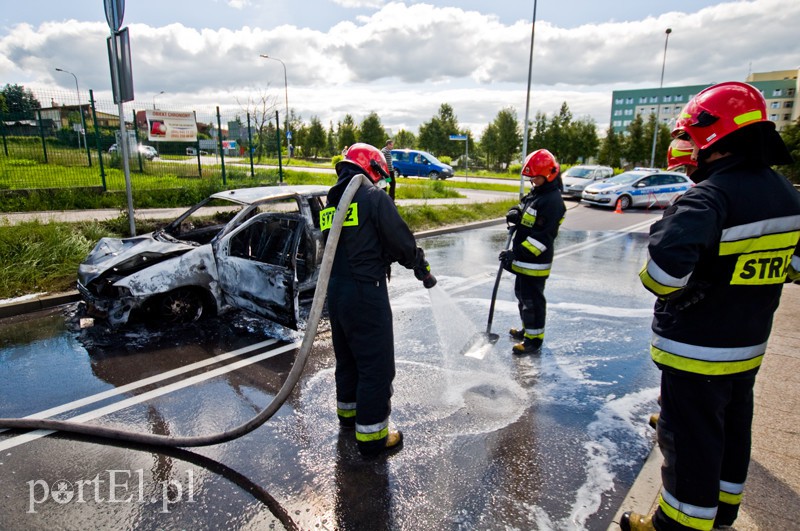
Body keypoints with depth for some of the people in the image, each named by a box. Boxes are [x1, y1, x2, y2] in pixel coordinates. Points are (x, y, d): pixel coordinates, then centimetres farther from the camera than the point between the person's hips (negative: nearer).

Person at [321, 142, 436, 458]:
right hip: (366, 293, -8)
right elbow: (401, 240, -10)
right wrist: (423, 269, 5)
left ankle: (348, 411, 42)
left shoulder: (332, 201, 12)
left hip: (336, 290, 8)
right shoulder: (374, 196, -11)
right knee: (376, 363, 2)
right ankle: (371, 437, 12)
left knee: (347, 355, 23)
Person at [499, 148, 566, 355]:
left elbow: (542, 237, -26)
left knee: (532, 299, -1)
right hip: (523, 259, 10)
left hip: (535, 262, -10)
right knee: (522, 294, 21)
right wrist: (515, 214, -1)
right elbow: (523, 209, 24)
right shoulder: (534, 193, 10)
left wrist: (516, 253, -28)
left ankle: (534, 340, 11)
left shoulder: (552, 201, -21)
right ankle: (528, 329, 38)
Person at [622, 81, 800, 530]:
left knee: (689, 438, 6)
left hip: (696, 350, -9)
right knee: (731, 426, 24)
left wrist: (667, 291, -17)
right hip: (748, 345, 9)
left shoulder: (710, 196, -26)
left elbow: (666, 264, -38)